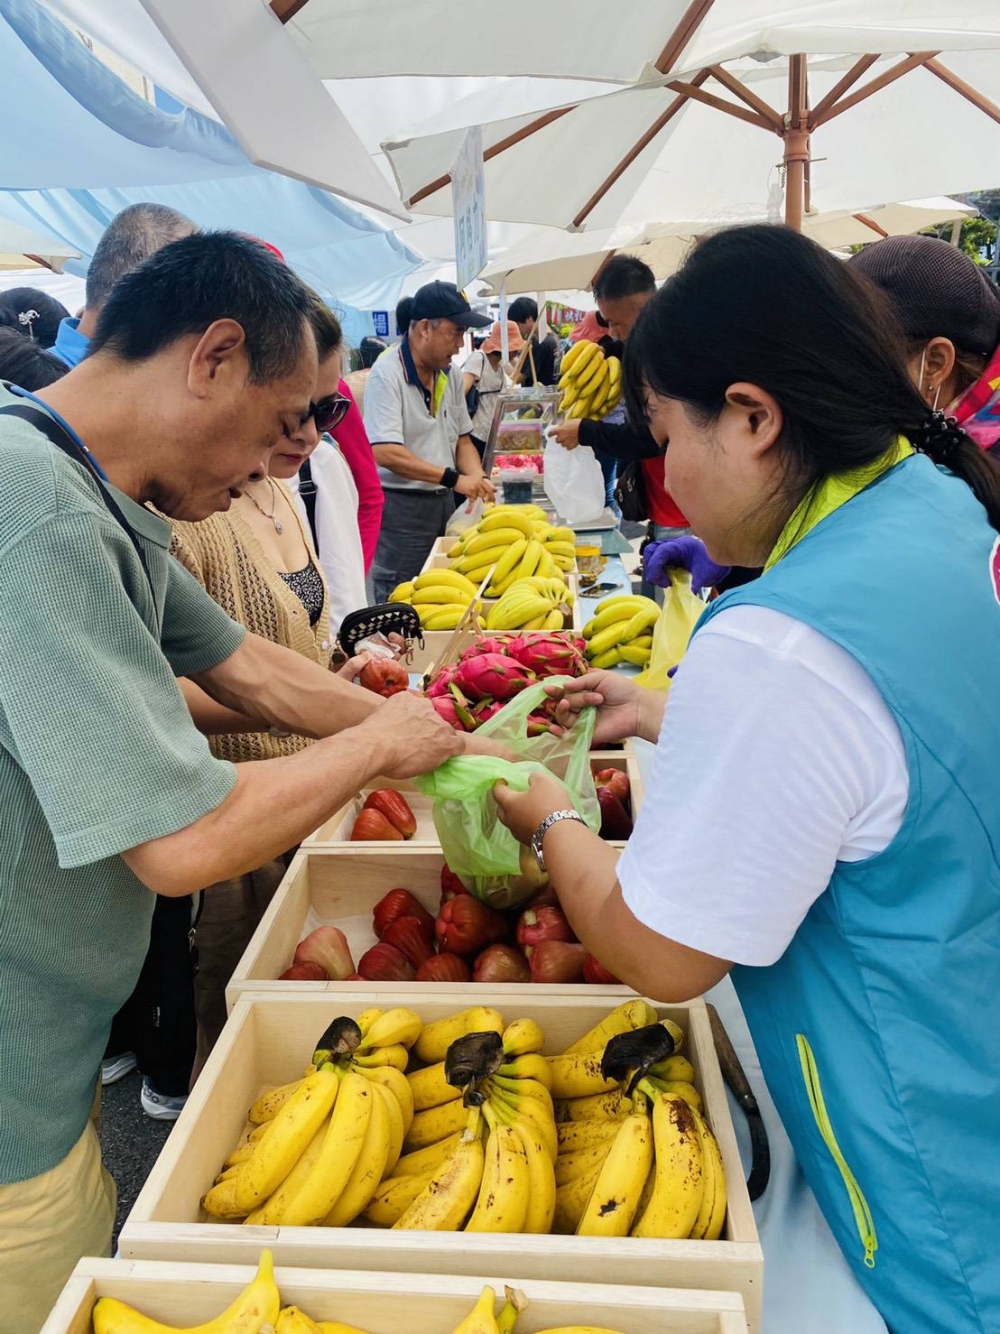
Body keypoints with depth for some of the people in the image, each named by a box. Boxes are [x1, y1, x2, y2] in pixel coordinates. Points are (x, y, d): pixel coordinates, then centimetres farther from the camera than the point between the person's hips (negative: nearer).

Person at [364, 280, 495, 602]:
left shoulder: (450, 375, 9)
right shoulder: (387, 373, -15)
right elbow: (385, 453, -24)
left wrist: (477, 479, -2)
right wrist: (453, 479, -25)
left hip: (444, 503, 8)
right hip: (400, 507, -7)